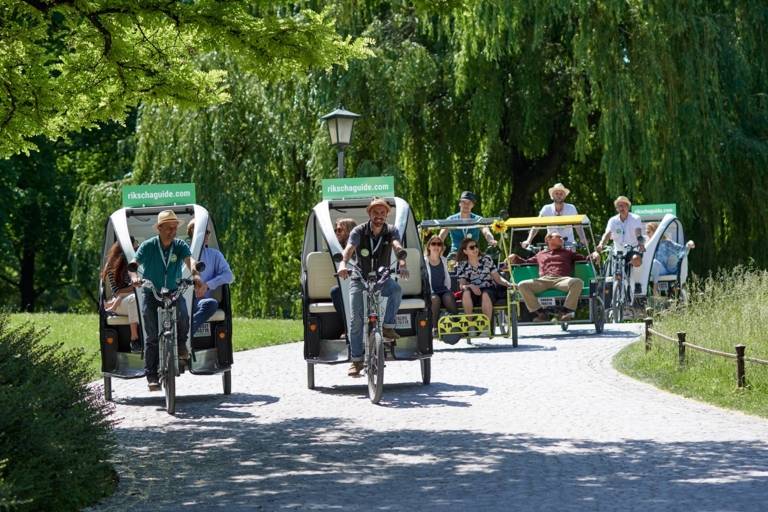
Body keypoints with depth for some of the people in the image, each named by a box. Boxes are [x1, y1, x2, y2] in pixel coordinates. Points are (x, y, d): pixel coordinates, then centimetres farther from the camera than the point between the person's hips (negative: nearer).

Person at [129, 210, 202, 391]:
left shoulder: (180, 245, -2)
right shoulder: (148, 246, -5)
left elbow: (189, 259, -20)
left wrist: (194, 274, -42)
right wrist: (134, 276, -37)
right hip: (151, 293, -1)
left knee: (182, 314, -30)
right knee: (152, 337, -4)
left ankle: (181, 344, -1)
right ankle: (152, 376, 2)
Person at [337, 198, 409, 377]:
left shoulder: (391, 231, -4)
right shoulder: (359, 231, -7)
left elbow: (398, 247, -25)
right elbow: (349, 248, -26)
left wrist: (402, 263, -48)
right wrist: (343, 263, -50)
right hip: (360, 279, 0)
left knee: (396, 289, -35)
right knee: (356, 318, -12)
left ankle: (388, 326, -25)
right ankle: (356, 360, -7)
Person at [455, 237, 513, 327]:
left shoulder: (487, 259, 8)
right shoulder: (462, 265, 5)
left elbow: (497, 278, 6)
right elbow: (461, 285, -3)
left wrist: (507, 283, -12)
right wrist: (470, 286, -25)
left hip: (488, 290, 0)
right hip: (473, 292, 0)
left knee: (485, 295, -36)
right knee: (466, 293, -34)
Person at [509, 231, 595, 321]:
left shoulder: (568, 253, 33)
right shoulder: (540, 255, 35)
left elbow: (585, 259, 27)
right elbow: (526, 262, 38)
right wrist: (515, 258, 18)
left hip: (562, 279, -1)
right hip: (543, 280, 1)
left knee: (577, 282, -36)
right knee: (522, 285, -27)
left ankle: (568, 312, -30)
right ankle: (540, 313, -27)